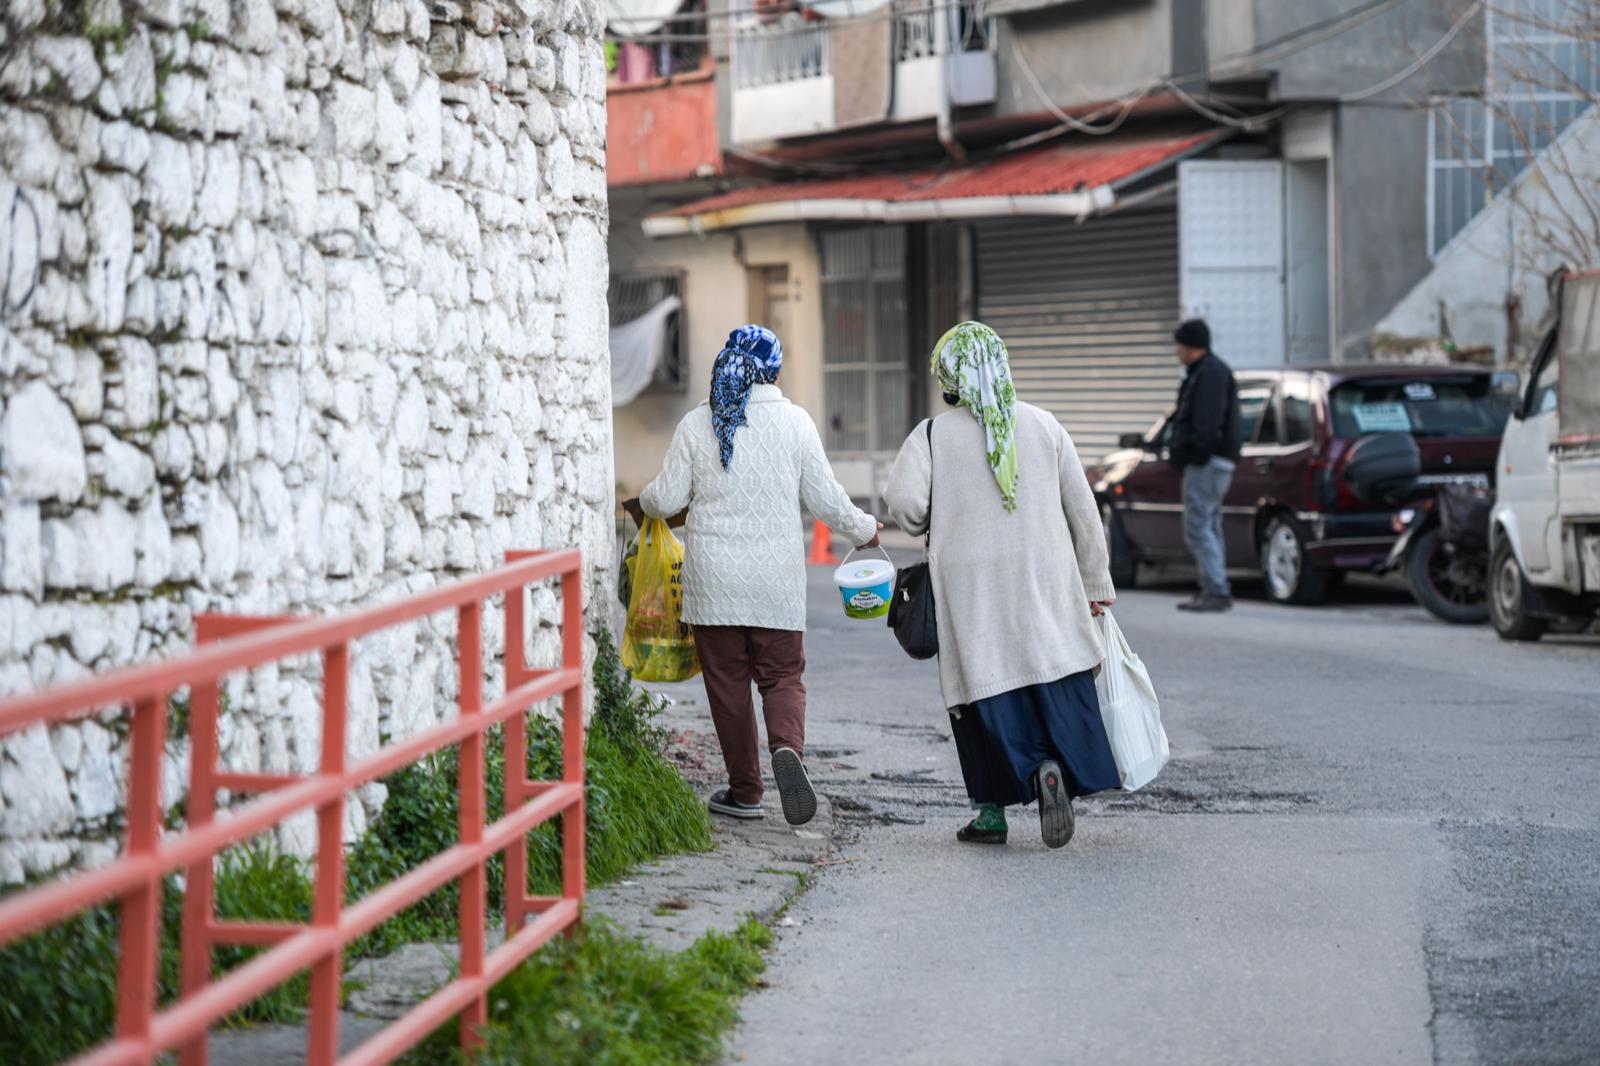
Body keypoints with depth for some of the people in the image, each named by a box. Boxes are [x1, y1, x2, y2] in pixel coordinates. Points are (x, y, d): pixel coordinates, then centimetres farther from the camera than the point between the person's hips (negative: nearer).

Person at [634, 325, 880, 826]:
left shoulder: (697, 423, -2)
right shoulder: (795, 421, -1)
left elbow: (667, 498, 0)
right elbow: (825, 499, 1)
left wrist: (642, 503, 23)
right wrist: (863, 529, 20)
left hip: (712, 577, 0)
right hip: (777, 576, 0)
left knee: (727, 681, 8)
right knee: (782, 675, 7)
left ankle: (744, 790, 11)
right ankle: (787, 747, -23)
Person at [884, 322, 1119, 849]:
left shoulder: (932, 436, -3)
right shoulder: (1043, 426, 5)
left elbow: (904, 502, -15)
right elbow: (1083, 510, 7)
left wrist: (935, 529, 8)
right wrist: (1096, 584, 14)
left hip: (971, 588, -1)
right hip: (1043, 582, 1)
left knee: (985, 690, 4)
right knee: (1058, 686, 4)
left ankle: (992, 810, 3)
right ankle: (1055, 769, -21)